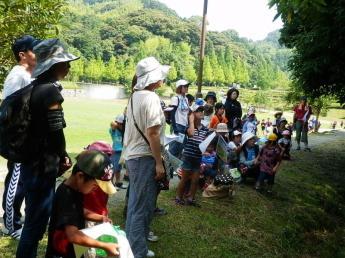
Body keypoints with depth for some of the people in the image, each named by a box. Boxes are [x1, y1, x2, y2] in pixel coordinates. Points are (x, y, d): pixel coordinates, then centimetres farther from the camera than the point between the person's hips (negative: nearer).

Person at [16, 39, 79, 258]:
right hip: (43, 166, -9)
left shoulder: (36, 87, 10)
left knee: (35, 219, 22)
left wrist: (60, 157, 11)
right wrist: (63, 157, 0)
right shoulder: (51, 90, -17)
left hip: (32, 163, 9)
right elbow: (55, 131, -19)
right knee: (36, 222, 4)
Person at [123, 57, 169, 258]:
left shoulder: (135, 96, 11)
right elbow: (152, 133, -21)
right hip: (145, 158, -9)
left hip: (133, 155, 9)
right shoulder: (151, 98, -16)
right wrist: (159, 162, -16)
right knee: (143, 207, -1)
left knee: (135, 204, 18)